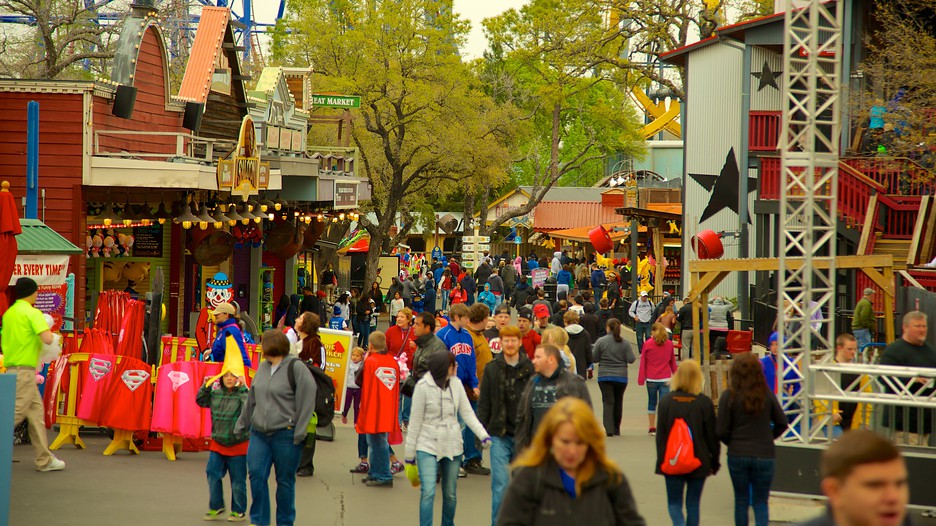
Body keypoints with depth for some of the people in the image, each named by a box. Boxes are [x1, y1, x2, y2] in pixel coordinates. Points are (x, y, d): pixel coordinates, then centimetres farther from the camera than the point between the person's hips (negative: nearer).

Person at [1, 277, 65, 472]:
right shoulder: (33, 313, -12)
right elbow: (47, 339, -21)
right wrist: (48, 328, -1)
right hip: (24, 370, -9)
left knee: (36, 411, 12)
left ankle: (45, 460, 14)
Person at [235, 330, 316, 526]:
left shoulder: (296, 368, -9)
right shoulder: (263, 367, 13)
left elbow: (307, 401, -12)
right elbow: (251, 400, 22)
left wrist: (299, 432, -16)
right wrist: (241, 425, 23)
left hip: (285, 435, -6)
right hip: (259, 433, 6)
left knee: (285, 481, 4)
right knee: (256, 475, -3)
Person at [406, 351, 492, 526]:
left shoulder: (456, 384, 0)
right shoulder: (423, 386, -12)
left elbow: (467, 412, 2)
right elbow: (415, 421, -6)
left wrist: (483, 434, -12)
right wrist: (410, 453, -2)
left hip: (452, 446, 4)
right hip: (428, 446, -4)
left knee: (450, 494, 12)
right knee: (428, 493, -14)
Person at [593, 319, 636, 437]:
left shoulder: (601, 341, -7)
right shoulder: (625, 343, -5)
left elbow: (594, 358, -3)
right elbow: (631, 359, -7)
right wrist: (635, 356, 15)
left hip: (604, 376, -2)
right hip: (621, 377, 2)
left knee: (608, 402, -2)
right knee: (618, 402, 14)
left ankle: (609, 429, -15)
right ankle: (616, 429, 20)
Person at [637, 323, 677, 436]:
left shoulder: (647, 344, -2)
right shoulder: (669, 344, 3)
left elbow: (643, 362, 0)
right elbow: (673, 361, 13)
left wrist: (641, 379, 5)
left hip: (651, 379, 0)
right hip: (665, 379, 0)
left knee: (652, 402, 14)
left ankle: (652, 428, 18)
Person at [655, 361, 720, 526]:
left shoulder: (666, 401, -5)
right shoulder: (705, 402, -7)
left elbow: (660, 433, -1)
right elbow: (712, 435, -3)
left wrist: (661, 459, 7)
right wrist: (715, 461, 8)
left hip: (671, 462, 0)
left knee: (674, 502, 7)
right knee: (693, 503, 12)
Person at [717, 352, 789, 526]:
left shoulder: (729, 396, -11)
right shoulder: (767, 394, -5)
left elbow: (721, 431, -9)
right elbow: (782, 423, 2)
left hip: (737, 455, -1)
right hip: (764, 455, 1)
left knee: (741, 500, 15)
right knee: (761, 502, 7)